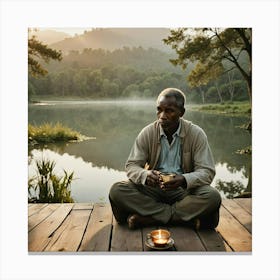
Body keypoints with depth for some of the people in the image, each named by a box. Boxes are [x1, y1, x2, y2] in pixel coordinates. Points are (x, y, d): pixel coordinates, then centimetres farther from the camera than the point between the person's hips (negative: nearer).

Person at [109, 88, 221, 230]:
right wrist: (145, 175, -27)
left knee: (213, 197, -31)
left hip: (184, 190, -1)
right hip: (152, 189, 2)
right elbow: (131, 166, -3)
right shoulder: (147, 133, -3)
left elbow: (207, 171, -10)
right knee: (117, 191, -24)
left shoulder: (196, 134, -6)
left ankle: (147, 218, -22)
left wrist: (184, 180, -31)